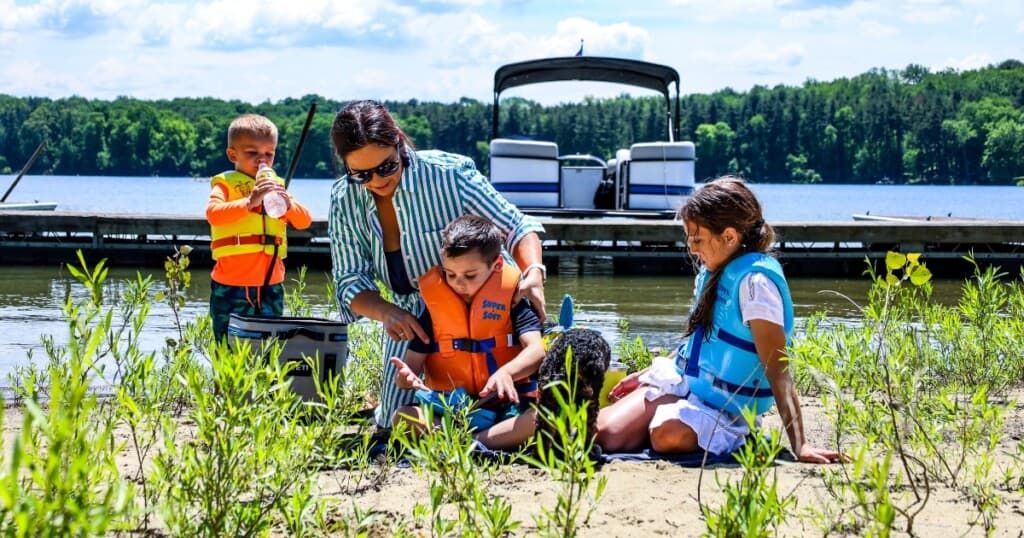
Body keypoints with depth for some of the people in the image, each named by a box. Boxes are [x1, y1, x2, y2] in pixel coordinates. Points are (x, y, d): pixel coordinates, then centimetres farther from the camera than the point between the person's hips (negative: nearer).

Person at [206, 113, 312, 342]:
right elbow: (213, 213, -20)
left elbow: (304, 222, 6)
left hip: (271, 285, 4)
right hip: (231, 286, -4)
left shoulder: (276, 186, 13)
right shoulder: (226, 184, -1)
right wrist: (249, 202, -32)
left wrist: (288, 203, -15)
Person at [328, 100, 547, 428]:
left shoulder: (449, 173, -23)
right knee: (392, 423, 10)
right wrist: (386, 312, -32)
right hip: (410, 319, 4)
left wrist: (534, 274, -36)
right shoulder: (344, 201, -11)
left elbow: (515, 227, -16)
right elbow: (350, 283, -10)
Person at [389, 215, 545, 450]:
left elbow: (536, 351, -11)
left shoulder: (511, 300, 2)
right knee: (402, 417, -27)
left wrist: (507, 372, -33)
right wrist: (406, 377, -20)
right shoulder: (434, 307, 8)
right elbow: (414, 364, 6)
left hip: (506, 407, -2)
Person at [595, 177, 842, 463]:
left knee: (669, 434, -37)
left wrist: (799, 444, -29)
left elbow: (777, 368, -25)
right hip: (681, 383, 5)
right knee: (604, 434, -19)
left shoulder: (754, 281, -20)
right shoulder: (715, 271, 7)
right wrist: (646, 374, 23)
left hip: (723, 406, -5)